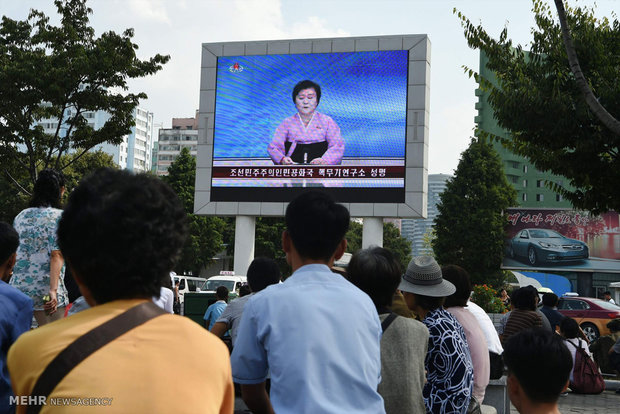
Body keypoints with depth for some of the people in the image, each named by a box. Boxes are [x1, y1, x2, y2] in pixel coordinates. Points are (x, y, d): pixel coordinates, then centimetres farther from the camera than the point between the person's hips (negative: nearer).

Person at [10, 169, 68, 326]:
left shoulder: (21, 216, 11)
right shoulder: (60, 217, -6)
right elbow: (56, 255, -14)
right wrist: (53, 290, -19)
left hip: (17, 285, 6)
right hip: (45, 287, -5)